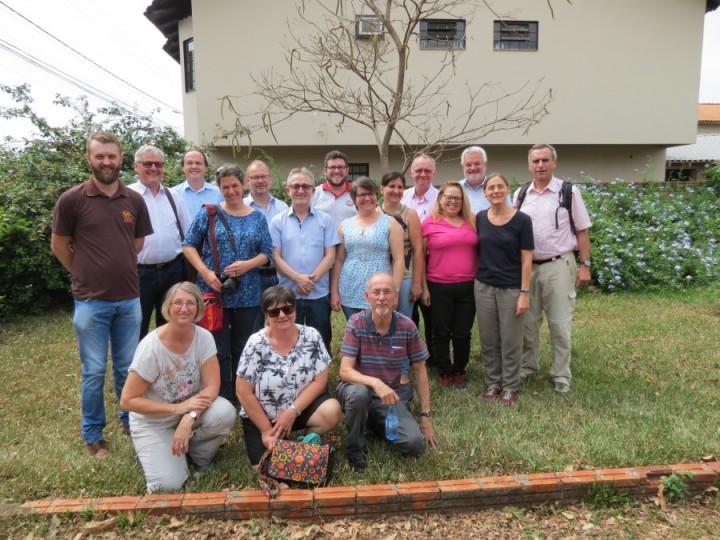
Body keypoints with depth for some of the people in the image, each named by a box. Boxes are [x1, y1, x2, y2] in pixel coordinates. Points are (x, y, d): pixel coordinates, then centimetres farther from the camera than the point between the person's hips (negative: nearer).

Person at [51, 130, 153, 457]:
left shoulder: (134, 200, 2)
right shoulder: (71, 199, -8)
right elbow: (59, 246, 3)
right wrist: (88, 275, 10)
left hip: (129, 299, 3)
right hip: (91, 301, -3)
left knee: (128, 368, 15)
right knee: (94, 372, 7)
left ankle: (130, 421, 34)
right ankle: (92, 435, 25)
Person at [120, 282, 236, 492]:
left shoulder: (204, 337, -16)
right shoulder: (151, 347, -25)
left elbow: (213, 385, -17)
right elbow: (128, 400, -20)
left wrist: (190, 417, -34)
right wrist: (177, 408, -27)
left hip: (191, 407, 3)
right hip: (154, 420, -3)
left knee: (224, 413, -28)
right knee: (168, 484, -19)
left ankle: (198, 454, 3)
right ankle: (153, 451, 15)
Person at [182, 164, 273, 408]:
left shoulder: (257, 218, 7)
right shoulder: (210, 213, 1)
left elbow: (267, 252, 5)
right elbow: (189, 245, 0)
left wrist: (247, 264, -14)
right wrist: (205, 272, -14)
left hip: (247, 294, 2)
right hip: (214, 291, -2)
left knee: (243, 348, 11)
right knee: (219, 350, 4)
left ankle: (241, 400, 26)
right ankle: (223, 401, 16)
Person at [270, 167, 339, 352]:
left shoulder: (325, 220, 3)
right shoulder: (277, 222, 3)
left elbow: (330, 255, 0)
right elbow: (276, 257, -2)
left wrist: (312, 278, -14)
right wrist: (298, 278, -16)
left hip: (319, 294, 0)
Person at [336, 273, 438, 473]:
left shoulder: (407, 326, -9)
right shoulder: (356, 323, -15)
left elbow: (419, 371, 0)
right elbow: (345, 371, -21)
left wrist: (426, 415, -1)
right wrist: (375, 382, -40)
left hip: (390, 395, 3)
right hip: (358, 387, -2)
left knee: (415, 443, -17)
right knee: (359, 393, -38)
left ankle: (375, 423, 16)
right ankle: (355, 447, -9)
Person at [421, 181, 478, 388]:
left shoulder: (472, 221, 5)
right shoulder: (429, 222, -2)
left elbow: (480, 250, 13)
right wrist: (424, 287, -1)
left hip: (468, 286, 2)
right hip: (439, 287, -2)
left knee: (462, 333, 10)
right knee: (441, 333, 10)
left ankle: (459, 371, 28)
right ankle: (445, 373, 26)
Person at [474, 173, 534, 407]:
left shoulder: (521, 220, -7)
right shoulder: (479, 218, 3)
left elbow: (526, 259, -7)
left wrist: (524, 293, -10)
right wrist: (476, 278, 7)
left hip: (511, 288, -3)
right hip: (484, 287, 3)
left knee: (510, 340, 6)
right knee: (488, 339, 11)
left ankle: (510, 386, 22)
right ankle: (493, 383, 26)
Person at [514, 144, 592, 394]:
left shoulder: (569, 192, -3)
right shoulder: (520, 195, 6)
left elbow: (582, 231, -1)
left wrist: (585, 265, -5)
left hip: (558, 266, -3)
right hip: (526, 267, 3)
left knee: (560, 324, 4)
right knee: (527, 322, 12)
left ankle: (561, 375, 17)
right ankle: (527, 367, 28)